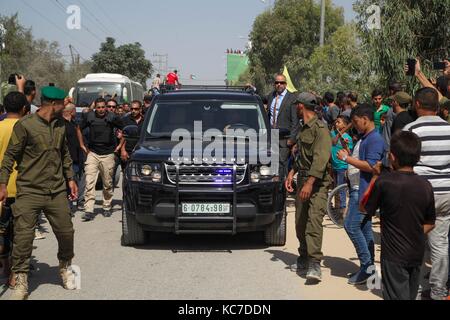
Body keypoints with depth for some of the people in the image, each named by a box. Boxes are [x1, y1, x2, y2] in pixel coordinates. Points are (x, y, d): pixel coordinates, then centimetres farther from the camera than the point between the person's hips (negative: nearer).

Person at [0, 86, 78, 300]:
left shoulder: (60, 126, 9)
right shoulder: (25, 125, -9)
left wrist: (70, 178, 17)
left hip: (57, 192, 5)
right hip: (29, 192, -5)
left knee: (66, 232, 9)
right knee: (24, 236, -5)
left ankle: (65, 267, 33)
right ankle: (20, 280, 9)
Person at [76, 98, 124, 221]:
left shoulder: (112, 117, -3)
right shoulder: (89, 116, 1)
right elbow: (79, 129, 18)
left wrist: (120, 146, 6)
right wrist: (82, 145, 13)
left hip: (108, 154, 0)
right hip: (92, 153, 1)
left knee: (108, 184, 8)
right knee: (89, 182, -10)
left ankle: (107, 208, 25)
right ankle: (89, 211, -11)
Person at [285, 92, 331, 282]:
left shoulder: (320, 129, -12)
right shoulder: (303, 129, 18)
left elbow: (321, 158, -23)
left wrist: (310, 182, -30)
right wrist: (292, 172, 15)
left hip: (318, 182, -9)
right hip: (303, 180, 9)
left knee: (314, 219, -18)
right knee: (300, 222, 10)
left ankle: (315, 264, -21)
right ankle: (304, 259, 21)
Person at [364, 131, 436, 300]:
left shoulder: (384, 181, -17)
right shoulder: (426, 185, -4)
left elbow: (368, 210, -3)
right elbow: (430, 223, 5)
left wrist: (375, 177, 4)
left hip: (394, 255, -4)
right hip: (417, 254, 5)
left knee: (398, 296, 3)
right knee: (411, 296, 20)